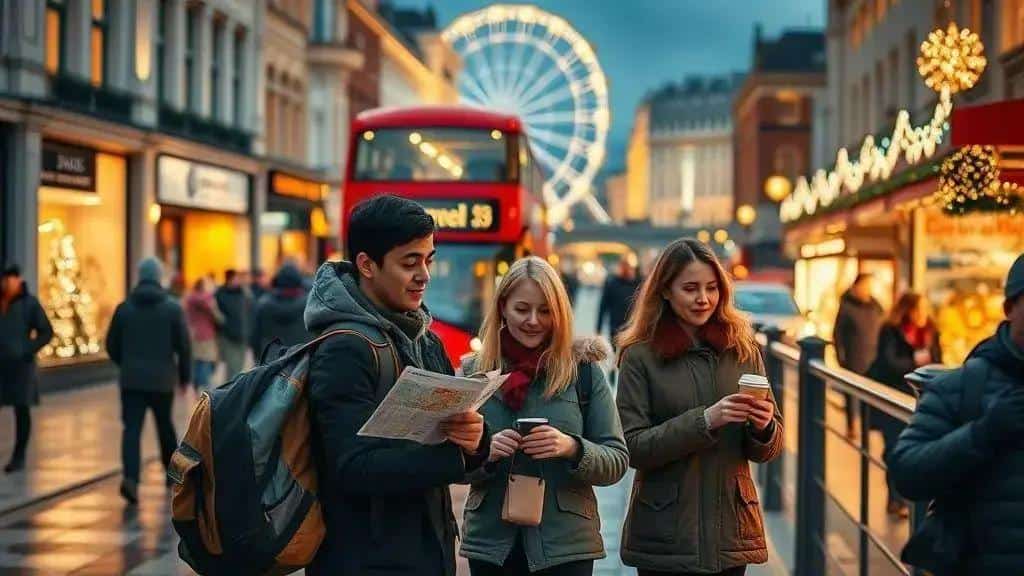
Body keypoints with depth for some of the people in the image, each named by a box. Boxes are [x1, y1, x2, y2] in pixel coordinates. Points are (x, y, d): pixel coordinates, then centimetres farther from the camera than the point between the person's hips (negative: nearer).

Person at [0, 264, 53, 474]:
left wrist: (28, 351, -11)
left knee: (21, 409, 3)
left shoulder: (29, 303, -3)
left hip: (19, 364, -3)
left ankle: (18, 456, 11)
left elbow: (46, 332, -1)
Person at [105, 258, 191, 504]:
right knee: (165, 426, 17)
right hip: (162, 379, 0)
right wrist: (184, 374, 8)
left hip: (131, 379, 0)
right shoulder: (172, 308, -3)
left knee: (132, 429, -5)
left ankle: (131, 478, -22)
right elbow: (184, 345, -5)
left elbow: (112, 345, 6)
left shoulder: (124, 307, 2)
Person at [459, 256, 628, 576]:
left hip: (566, 546, -2)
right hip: (491, 543, 2)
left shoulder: (583, 370, -1)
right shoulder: (474, 372, 3)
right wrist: (484, 453, -15)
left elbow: (618, 460, -2)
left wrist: (571, 448, -21)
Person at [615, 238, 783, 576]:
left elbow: (767, 449, 10)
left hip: (731, 532, 3)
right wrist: (705, 420, -19)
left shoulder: (743, 349, 6)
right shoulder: (640, 357, -4)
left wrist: (764, 428, -12)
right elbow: (633, 448, -9)